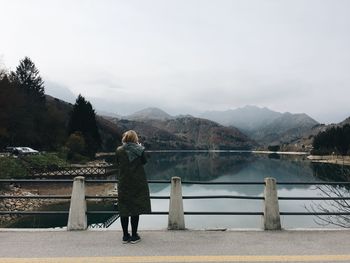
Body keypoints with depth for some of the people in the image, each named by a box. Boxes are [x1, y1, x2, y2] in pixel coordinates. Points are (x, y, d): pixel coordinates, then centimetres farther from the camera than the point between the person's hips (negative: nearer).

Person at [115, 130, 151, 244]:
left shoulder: (119, 151, -5)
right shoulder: (139, 150, -10)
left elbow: (118, 164, 7)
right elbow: (144, 162, 5)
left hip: (123, 184, 2)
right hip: (138, 183, -1)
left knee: (124, 209, 11)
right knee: (136, 209, 7)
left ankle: (125, 236, 19)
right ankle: (134, 236, 13)